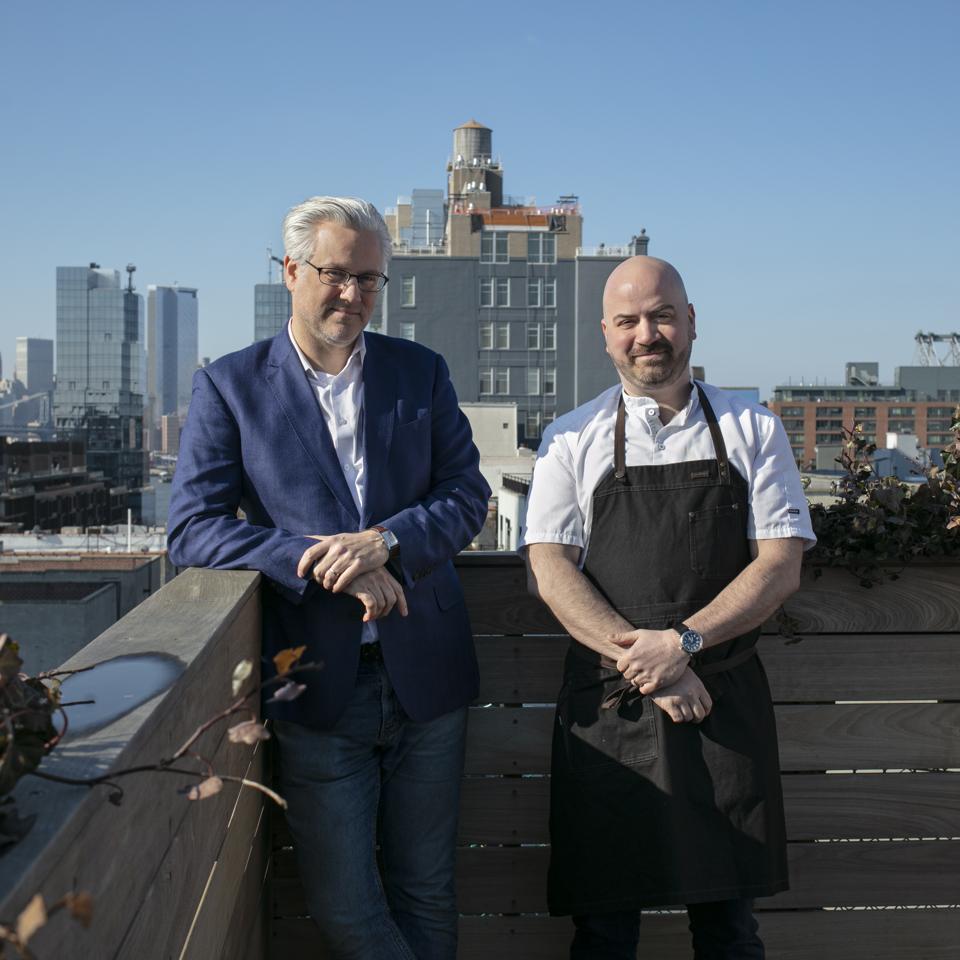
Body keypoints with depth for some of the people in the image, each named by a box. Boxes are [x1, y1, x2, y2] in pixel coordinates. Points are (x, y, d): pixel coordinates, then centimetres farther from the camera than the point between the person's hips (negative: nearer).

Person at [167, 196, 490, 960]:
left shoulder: (421, 372, 8)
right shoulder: (230, 385, 0)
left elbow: (468, 494, 3)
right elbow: (192, 528, -7)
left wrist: (386, 540, -17)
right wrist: (327, 562, -18)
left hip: (425, 675, 2)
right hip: (317, 686, -2)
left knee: (427, 895, 14)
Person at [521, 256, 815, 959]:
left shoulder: (752, 431, 6)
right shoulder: (573, 439, 5)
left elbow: (781, 565, -1)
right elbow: (551, 571, -3)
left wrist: (683, 641, -14)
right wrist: (646, 666, -14)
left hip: (725, 706, 1)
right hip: (607, 707, 0)